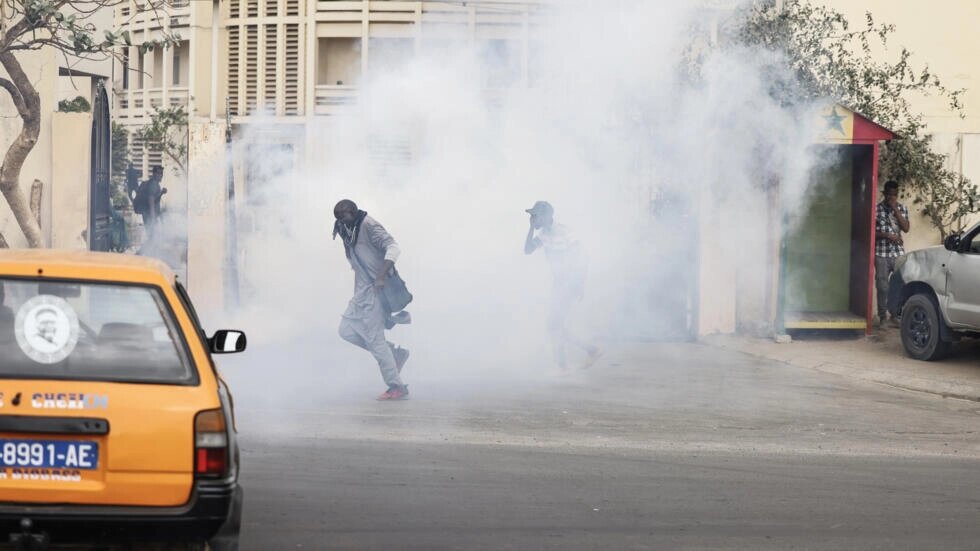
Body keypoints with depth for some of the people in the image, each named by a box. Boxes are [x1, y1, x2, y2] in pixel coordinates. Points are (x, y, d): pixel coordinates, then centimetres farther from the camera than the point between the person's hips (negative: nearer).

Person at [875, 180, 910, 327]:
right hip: (881, 254, -2)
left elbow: (906, 228, -4)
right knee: (882, 287, -1)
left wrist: (895, 210, -8)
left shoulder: (902, 209, 8)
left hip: (899, 253, 2)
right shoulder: (877, 209, -1)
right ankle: (882, 317, 8)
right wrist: (887, 235, -15)